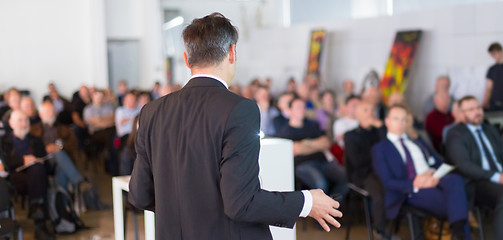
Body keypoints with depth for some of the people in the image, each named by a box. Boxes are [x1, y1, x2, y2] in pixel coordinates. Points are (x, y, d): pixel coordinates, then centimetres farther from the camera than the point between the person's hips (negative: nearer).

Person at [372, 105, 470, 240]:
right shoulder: (379, 149, 13)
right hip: (411, 192, -5)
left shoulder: (418, 143, 31)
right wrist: (414, 184, -18)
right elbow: (388, 182, 0)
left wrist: (432, 172, -3)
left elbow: (440, 163, 23)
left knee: (455, 179, -35)